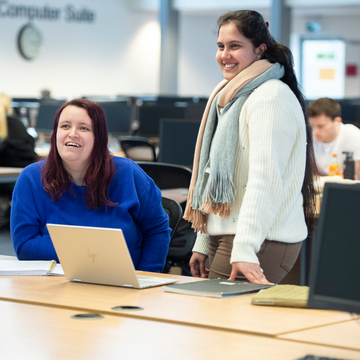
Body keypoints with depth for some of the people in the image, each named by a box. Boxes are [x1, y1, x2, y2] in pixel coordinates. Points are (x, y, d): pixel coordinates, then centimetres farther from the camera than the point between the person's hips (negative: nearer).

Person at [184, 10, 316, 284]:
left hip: (262, 242, -9)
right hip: (224, 235, 9)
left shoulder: (270, 97, -12)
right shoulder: (230, 97, 18)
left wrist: (244, 250, -28)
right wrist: (203, 243, 18)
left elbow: (265, 179, -22)